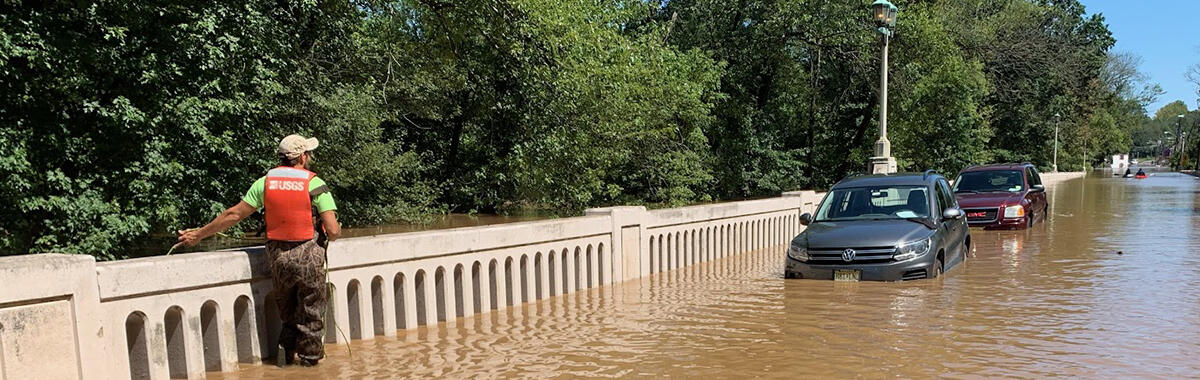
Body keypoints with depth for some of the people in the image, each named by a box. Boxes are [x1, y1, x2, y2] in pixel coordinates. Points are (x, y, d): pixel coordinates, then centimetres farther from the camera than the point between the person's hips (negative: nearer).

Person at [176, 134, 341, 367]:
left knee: (287, 310, 23)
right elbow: (333, 230, -14)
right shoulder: (314, 183, -10)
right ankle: (310, 356, 18)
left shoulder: (265, 182, 2)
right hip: (308, 256, -4)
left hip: (277, 256, 4)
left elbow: (234, 214, 6)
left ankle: (286, 348, 18)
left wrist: (199, 234, 18)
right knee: (310, 312, 11)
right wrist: (334, 235, 10)